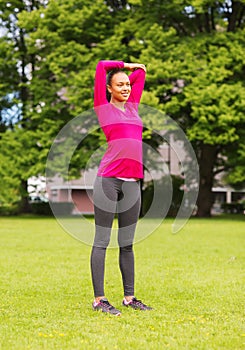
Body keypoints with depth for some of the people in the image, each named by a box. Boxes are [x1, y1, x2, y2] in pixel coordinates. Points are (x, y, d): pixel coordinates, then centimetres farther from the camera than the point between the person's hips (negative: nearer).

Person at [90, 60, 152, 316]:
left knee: (127, 243, 10)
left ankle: (129, 297, 15)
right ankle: (99, 299, -1)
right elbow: (101, 66, 3)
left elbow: (140, 72, 28)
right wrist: (122, 66, 17)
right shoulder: (104, 108, 5)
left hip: (132, 183, 6)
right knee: (102, 241, -3)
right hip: (108, 179, -6)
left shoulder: (132, 106, 19)